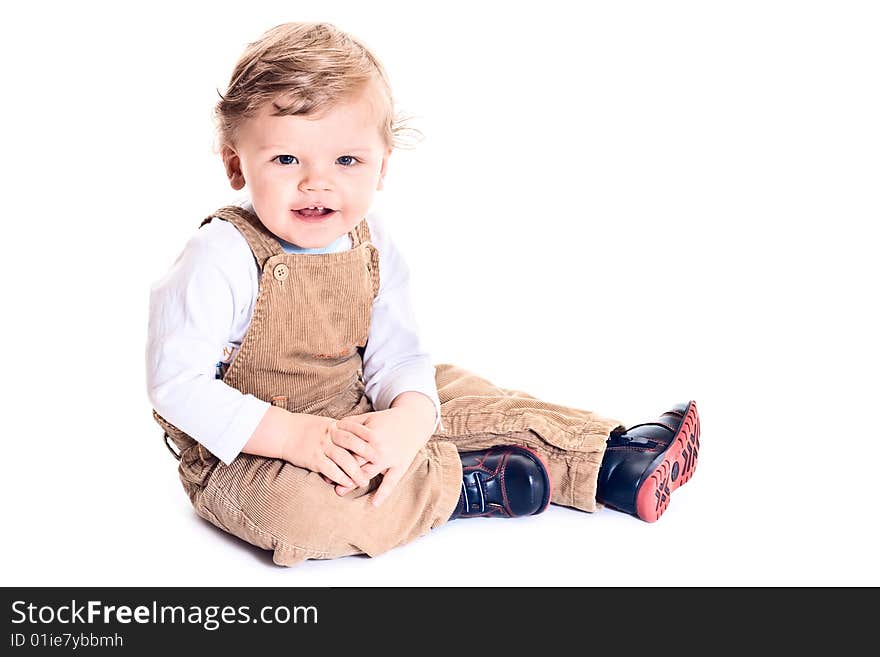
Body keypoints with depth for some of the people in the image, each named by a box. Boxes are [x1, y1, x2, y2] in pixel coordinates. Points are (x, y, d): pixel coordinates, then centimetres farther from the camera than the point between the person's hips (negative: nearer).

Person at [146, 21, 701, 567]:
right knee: (300, 508, -35)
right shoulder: (223, 258, -23)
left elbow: (396, 356, -4)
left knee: (458, 392, 1)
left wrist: (409, 419, -28)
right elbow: (177, 384, -23)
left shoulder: (372, 245, -4)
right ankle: (473, 480, -18)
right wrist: (296, 436, -31)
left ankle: (609, 458, 9)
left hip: (355, 414, 6)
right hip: (244, 454, -6)